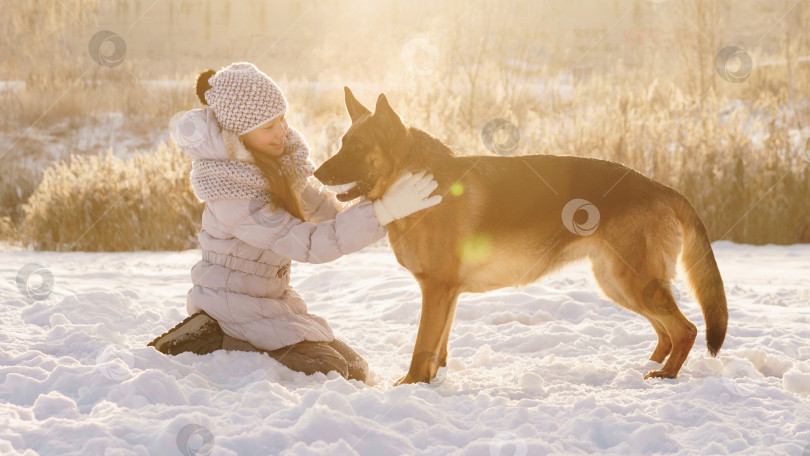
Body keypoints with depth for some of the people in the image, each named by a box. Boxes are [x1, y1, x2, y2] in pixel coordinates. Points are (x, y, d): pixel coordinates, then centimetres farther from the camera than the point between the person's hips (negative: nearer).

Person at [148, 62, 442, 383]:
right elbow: (310, 244, -31)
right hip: (233, 304, -8)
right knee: (326, 369, -19)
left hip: (273, 296, 8)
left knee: (354, 370, 8)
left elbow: (321, 208, 9)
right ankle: (209, 341, -6)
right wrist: (384, 211, -36)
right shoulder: (230, 192, -27)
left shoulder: (282, 157, -3)